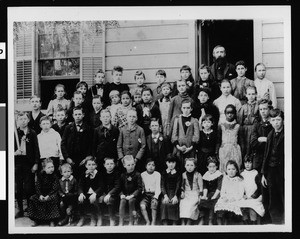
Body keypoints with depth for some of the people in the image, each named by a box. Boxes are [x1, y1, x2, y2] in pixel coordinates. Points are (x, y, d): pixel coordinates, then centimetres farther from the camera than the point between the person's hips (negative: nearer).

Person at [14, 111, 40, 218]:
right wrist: (14, 153, -12)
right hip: (17, 163, 1)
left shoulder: (32, 133, 2)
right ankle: (20, 210, 14)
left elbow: (36, 149, 2)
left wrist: (36, 163, -3)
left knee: (29, 188, -2)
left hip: (29, 163, -1)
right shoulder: (14, 133, 4)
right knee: (18, 187, 5)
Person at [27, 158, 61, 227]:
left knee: (53, 199, -36)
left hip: (51, 194, -3)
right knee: (33, 198, -21)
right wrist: (40, 195, -20)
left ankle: (52, 221, -24)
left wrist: (48, 196, -25)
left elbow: (55, 188, -11)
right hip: (42, 193, 3)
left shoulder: (54, 176, -5)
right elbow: (37, 186, -2)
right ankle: (36, 220, -9)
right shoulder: (40, 175, 2)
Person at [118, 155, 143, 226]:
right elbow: (120, 187, 12)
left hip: (134, 195, -3)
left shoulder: (137, 175, -4)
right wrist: (121, 194, -8)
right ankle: (121, 222, -27)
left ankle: (131, 222, -22)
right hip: (125, 195, 3)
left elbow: (140, 188, -8)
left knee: (131, 201, -32)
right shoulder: (123, 175, 6)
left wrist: (132, 195, -17)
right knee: (122, 201, -27)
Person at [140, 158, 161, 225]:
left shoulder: (157, 174, 4)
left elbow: (158, 187, -3)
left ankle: (153, 223, -23)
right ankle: (148, 222, -19)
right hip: (146, 194, 1)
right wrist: (141, 194, -11)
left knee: (154, 204, -32)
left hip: (155, 194, -1)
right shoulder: (142, 175, 9)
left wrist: (155, 197, -17)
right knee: (142, 205, -28)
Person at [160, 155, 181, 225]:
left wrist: (175, 196, -15)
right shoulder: (164, 173, 15)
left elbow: (178, 186, 2)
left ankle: (174, 224, -23)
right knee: (164, 203, -26)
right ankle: (165, 224, -24)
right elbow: (162, 185, 5)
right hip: (166, 193, 1)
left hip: (175, 193, -1)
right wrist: (165, 195, -13)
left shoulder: (178, 174, 13)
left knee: (174, 203, -28)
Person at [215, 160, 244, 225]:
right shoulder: (225, 179, 19)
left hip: (235, 200, -3)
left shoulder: (240, 180, 7)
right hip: (225, 200, 3)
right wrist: (224, 197, -5)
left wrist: (230, 198, -13)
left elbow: (240, 195, 0)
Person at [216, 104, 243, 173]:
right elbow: (218, 141, 9)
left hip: (235, 151, -1)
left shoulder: (237, 126, 5)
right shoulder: (221, 126, 7)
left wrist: (242, 154, 0)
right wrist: (217, 153, 4)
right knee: (224, 170, -2)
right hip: (224, 151, 1)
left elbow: (241, 141, 6)